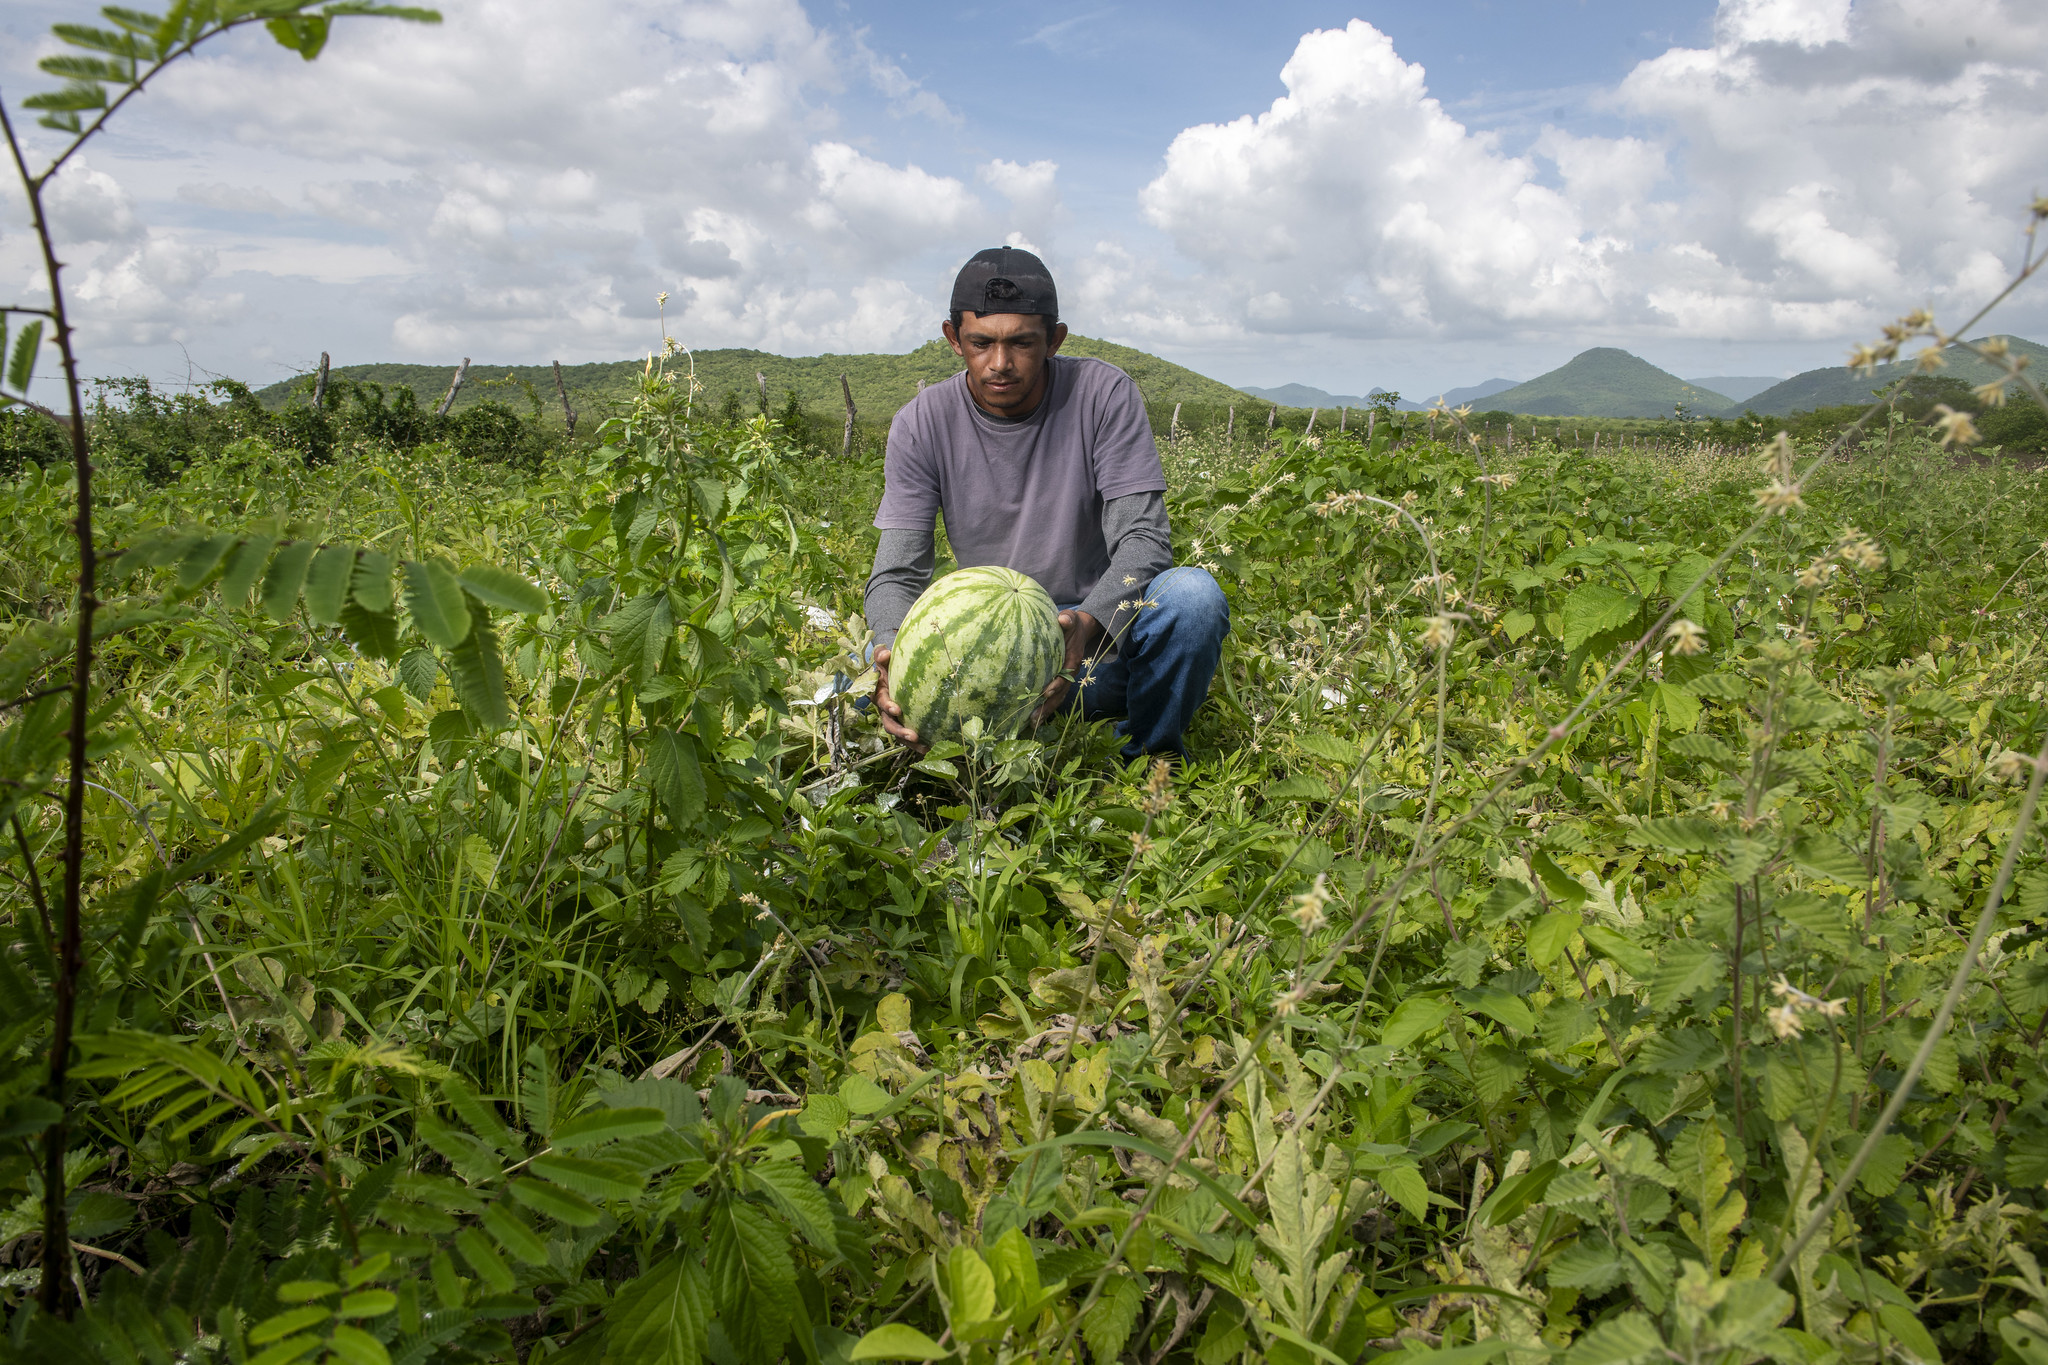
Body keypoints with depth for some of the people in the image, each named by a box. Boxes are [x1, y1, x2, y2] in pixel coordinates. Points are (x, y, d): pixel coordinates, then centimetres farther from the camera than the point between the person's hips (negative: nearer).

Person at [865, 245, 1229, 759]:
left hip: (1102, 641, -1)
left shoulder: (1103, 395, -8)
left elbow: (1143, 539, -15)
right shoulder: (921, 425, -5)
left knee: (1192, 593, -32)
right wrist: (894, 651, -33)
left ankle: (1151, 756, -7)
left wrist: (1088, 622, -37)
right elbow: (896, 574, -9)